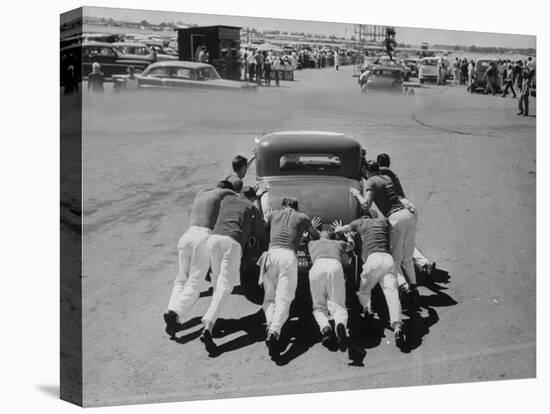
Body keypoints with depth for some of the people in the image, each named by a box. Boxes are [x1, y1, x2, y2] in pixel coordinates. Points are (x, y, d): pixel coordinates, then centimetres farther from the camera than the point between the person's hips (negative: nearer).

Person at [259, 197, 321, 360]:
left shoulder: (274, 214, 23)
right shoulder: (302, 217, 20)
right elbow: (317, 237, 32)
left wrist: (265, 218, 56)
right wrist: (311, 228, 53)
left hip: (271, 255, 2)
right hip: (289, 257, -1)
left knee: (269, 298, 8)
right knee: (283, 299, -12)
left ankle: (271, 324, -22)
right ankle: (274, 331, -38)